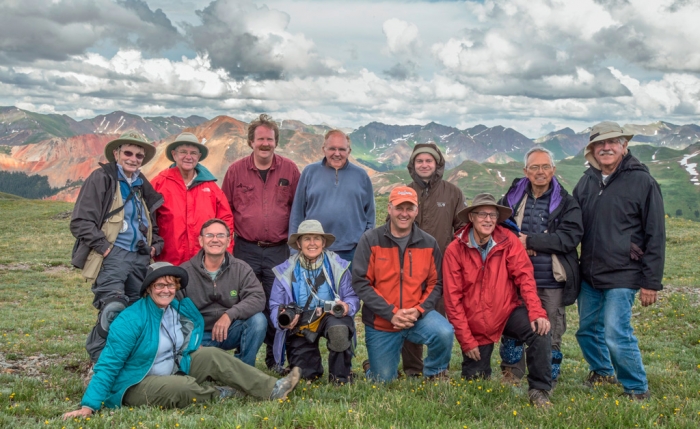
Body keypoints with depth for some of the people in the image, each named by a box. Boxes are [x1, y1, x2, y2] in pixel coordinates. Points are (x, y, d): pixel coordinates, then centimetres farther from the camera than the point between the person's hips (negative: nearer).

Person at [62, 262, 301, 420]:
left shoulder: (181, 309, -2)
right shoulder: (130, 320, -21)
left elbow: (197, 323, 19)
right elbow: (108, 365, -22)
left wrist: (196, 352, 2)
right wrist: (89, 406, -27)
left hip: (174, 372, 7)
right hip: (136, 385, -7)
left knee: (212, 356, -11)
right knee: (185, 387, -32)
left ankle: (272, 389, -14)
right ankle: (219, 394, 2)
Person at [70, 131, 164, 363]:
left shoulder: (142, 185, 19)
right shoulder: (101, 178, 0)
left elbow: (153, 222, 30)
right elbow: (80, 221, -6)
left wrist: (156, 245, 13)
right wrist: (104, 247, -12)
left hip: (140, 258, 6)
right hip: (112, 256, -6)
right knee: (113, 311, -17)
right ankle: (100, 361, 0)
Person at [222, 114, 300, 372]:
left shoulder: (289, 170, 3)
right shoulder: (236, 170, 4)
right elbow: (225, 210, 9)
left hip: (279, 251, 0)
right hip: (245, 250, 0)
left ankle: (275, 359, 19)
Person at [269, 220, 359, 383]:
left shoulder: (338, 266, -3)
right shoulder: (286, 271, -1)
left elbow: (352, 297, -5)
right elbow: (275, 305, -1)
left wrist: (347, 307, -29)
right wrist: (281, 320, -24)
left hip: (330, 316, -1)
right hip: (299, 323, 1)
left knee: (339, 329, -37)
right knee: (306, 375, -8)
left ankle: (340, 377, -9)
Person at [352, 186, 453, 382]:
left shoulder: (428, 243, -1)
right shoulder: (370, 240, -9)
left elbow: (435, 283, 1)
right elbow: (360, 283, -13)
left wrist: (418, 311, -17)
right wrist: (391, 313, -20)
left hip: (417, 316, 1)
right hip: (381, 323, -1)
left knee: (445, 333, -28)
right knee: (383, 382, 5)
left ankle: (436, 375, 3)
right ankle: (373, 366, 42)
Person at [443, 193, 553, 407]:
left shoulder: (508, 241, -9)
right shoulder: (455, 250, -13)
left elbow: (524, 277, -11)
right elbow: (453, 299, -11)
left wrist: (536, 312, -27)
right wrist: (466, 339, -11)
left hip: (508, 312, 1)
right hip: (475, 323, 0)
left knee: (540, 330, -28)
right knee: (476, 381, 7)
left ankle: (539, 391, -11)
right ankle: (478, 363, 44)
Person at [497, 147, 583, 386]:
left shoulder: (566, 203, -1)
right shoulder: (512, 198, 7)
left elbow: (570, 237, -13)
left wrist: (529, 240, -17)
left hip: (551, 282, -2)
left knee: (551, 335, 8)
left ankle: (548, 382, 25)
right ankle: (510, 379, 25)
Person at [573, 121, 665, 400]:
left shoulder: (642, 181, -7)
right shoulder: (587, 181, 8)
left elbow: (655, 236, -7)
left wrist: (651, 282, -9)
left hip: (622, 277, -6)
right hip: (589, 275, 6)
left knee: (616, 335, -9)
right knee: (587, 330, 15)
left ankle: (638, 390, 13)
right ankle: (602, 372, 40)